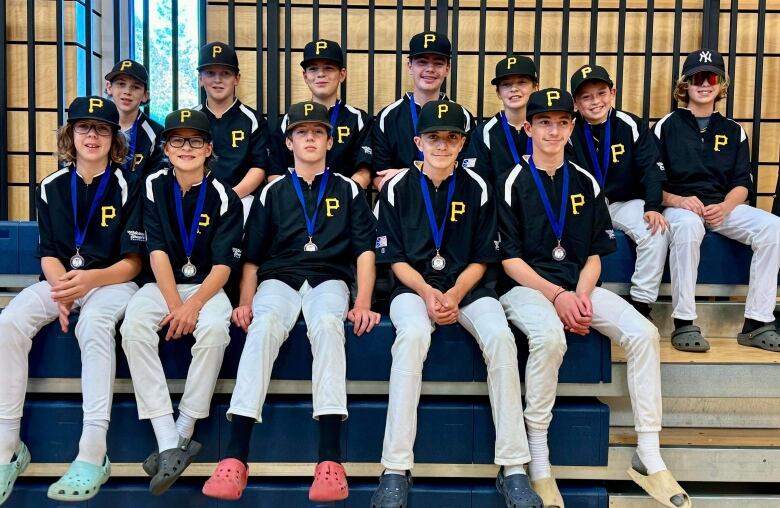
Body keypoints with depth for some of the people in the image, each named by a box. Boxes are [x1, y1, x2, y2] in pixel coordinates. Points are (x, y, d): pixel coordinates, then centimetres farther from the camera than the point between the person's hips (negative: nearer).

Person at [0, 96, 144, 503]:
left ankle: (93, 454, -36)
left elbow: (131, 263, -5)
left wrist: (88, 280, -23)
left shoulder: (128, 186, -2)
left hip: (112, 282, -4)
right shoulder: (52, 187, 9)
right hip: (61, 280, 4)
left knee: (93, 324, -36)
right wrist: (62, 289, -15)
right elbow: (48, 255, 7)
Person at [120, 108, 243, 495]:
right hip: (161, 284, 2)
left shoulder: (223, 196, -3)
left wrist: (192, 306, -24)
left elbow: (223, 265, -9)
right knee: (134, 327, -30)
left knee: (214, 328, -34)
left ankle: (183, 435, -21)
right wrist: (174, 305, -18)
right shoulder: (154, 187, 2)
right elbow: (157, 251, -6)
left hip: (207, 286, -1)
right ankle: (168, 446, -32)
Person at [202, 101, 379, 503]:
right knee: (262, 327, -33)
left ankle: (330, 459, -42)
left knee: (327, 324, -37)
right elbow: (252, 256, 15)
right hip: (278, 279, 1)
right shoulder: (273, 192, 18)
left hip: (329, 279, -1)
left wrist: (363, 303, -9)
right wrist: (246, 301, -1)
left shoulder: (348, 190, 15)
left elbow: (364, 250, 6)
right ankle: (235, 457, -37)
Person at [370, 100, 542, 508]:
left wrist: (454, 295, -13)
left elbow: (481, 258, 4)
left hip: (467, 287, 2)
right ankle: (396, 469, -29)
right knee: (413, 334, -34)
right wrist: (427, 293, -16)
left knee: (500, 337, -28)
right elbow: (395, 258, 1)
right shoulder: (397, 188, 2)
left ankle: (513, 469, -20)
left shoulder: (477, 188, 5)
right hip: (413, 286, -1)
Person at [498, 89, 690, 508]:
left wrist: (581, 295, -9)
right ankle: (538, 462, -20)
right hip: (525, 287, -4)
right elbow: (509, 258, -5)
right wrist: (556, 295, -16)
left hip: (578, 286, 5)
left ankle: (648, 459, -10)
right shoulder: (514, 182, 0)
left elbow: (595, 254, 11)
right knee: (549, 336, -36)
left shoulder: (586, 183, 13)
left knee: (643, 333, -19)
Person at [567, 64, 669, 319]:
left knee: (657, 231, -27)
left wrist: (653, 207, -19)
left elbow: (651, 169, -5)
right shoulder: (570, 131, -1)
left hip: (625, 203, 0)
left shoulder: (631, 126, -2)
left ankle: (641, 305, -14)